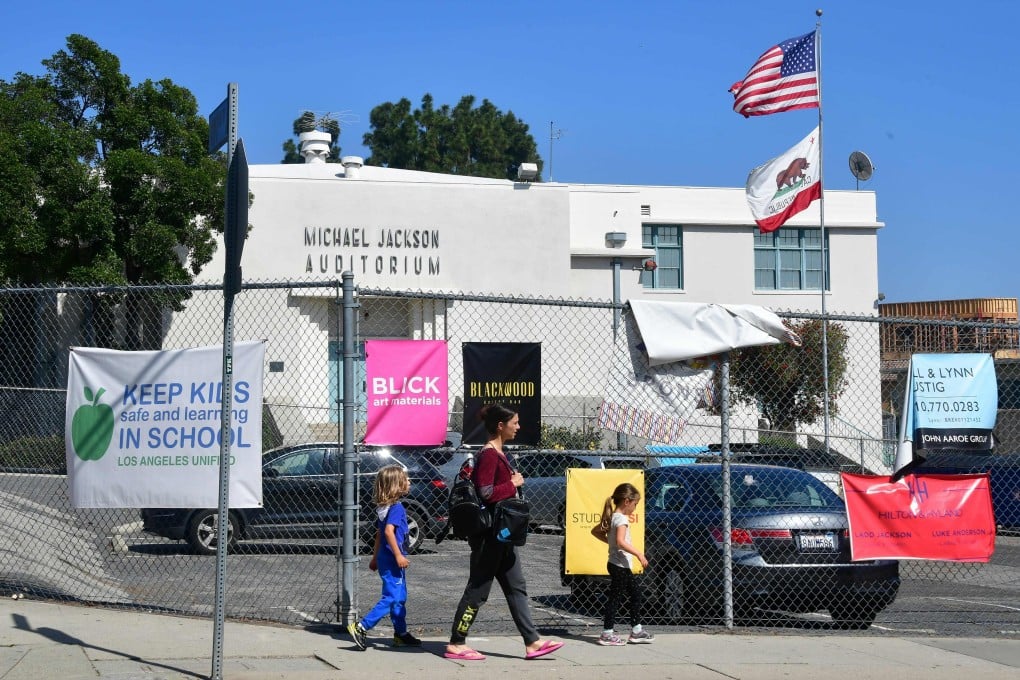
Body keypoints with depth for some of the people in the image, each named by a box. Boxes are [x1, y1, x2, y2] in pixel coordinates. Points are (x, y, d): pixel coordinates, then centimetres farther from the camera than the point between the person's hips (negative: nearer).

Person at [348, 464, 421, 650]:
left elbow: (380, 533, 19)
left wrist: (376, 557, 25)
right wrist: (398, 555, -26)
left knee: (400, 598, 15)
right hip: (392, 560, -10)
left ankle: (401, 634, 20)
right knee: (391, 598, -10)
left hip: (386, 558, 10)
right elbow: (389, 531, -26)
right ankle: (361, 627, -12)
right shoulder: (396, 507, -15)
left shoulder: (384, 507, 13)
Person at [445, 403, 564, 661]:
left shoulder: (498, 453, 15)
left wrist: (513, 482, 8)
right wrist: (513, 484, -15)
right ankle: (456, 644, 5)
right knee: (478, 590, -3)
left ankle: (532, 642, 12)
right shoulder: (489, 454, -17)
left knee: (516, 587, 10)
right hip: (489, 535, -11)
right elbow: (486, 493, -25)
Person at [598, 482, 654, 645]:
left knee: (636, 592, 16)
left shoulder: (614, 517, 13)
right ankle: (607, 633, -3)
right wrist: (639, 553, -30)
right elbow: (620, 542, -28)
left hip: (622, 566, 10)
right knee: (615, 597, -6)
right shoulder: (622, 519, -16)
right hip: (619, 565, -10)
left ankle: (636, 630, 21)